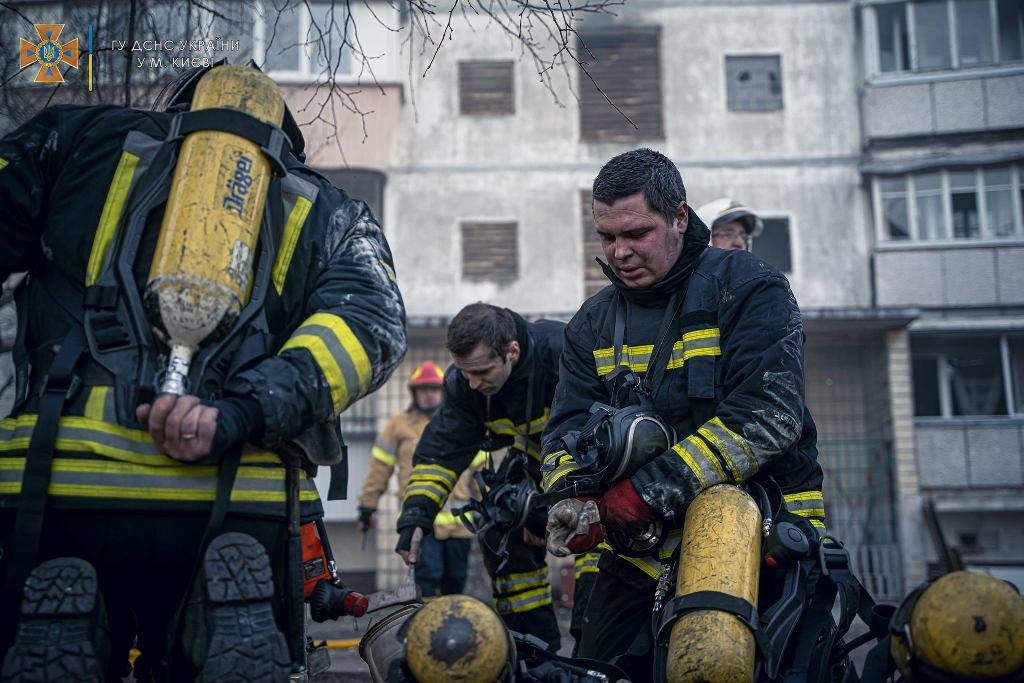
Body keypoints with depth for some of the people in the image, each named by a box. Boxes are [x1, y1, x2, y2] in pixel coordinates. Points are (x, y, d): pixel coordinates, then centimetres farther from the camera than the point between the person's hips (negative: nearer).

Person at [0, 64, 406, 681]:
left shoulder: (84, 135, 19)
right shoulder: (329, 210, 20)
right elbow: (374, 323, 1)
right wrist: (241, 413, -10)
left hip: (57, 486, -1)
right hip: (242, 501, 1)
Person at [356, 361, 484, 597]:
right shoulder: (398, 425, 6)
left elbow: (479, 467, 16)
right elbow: (379, 469, 7)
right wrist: (367, 506, 6)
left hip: (458, 520, 3)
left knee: (456, 578, 10)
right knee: (428, 576, -10)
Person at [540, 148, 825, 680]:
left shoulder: (748, 288, -5)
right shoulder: (594, 322, 13)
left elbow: (766, 416, -18)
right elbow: (568, 428, 7)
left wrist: (648, 493, -24)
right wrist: (575, 500, -17)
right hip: (640, 556, 5)